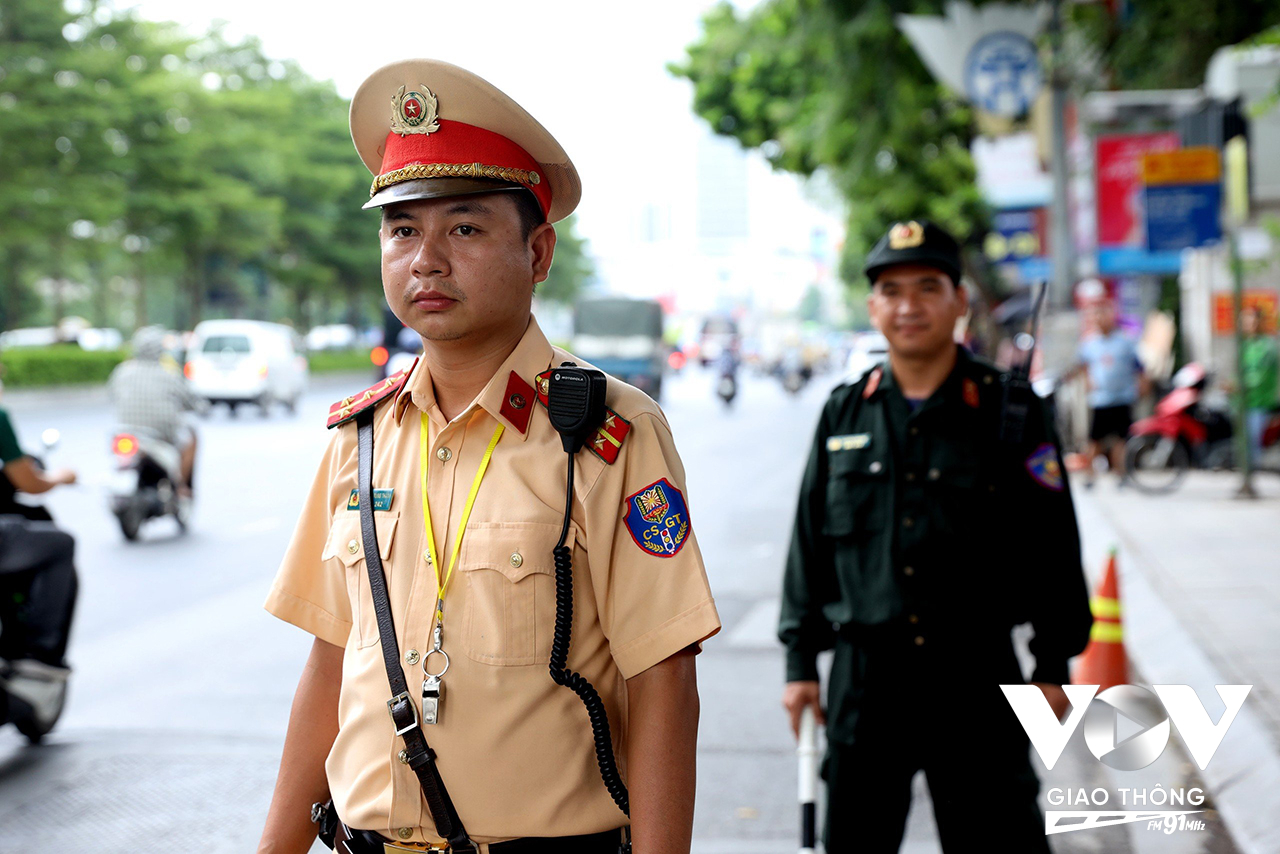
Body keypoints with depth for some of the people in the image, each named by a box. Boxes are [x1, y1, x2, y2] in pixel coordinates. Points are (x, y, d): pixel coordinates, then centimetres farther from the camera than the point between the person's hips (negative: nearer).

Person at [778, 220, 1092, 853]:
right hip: (865, 677, 3)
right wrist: (800, 662, 9)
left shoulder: (1008, 410, -3)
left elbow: (1052, 543, 0)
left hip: (977, 676, -2)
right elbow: (811, 541, 11)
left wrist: (1053, 666, -2)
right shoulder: (844, 413, 7)